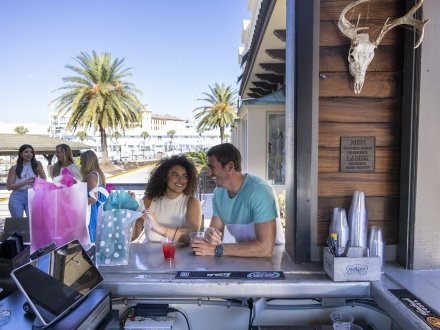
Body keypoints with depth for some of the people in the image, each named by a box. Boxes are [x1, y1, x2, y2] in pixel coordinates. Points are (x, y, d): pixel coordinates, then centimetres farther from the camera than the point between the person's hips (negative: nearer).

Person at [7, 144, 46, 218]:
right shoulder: (14, 168, 5)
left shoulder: (37, 165, 6)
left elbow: (44, 179, 17)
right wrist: (25, 182, -11)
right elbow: (9, 186, 2)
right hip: (17, 197, 0)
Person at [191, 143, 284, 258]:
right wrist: (210, 234, -20)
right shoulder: (219, 192, 0)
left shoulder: (260, 191, -22)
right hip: (242, 256, 5)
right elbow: (216, 229, 3)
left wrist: (217, 249, -24)